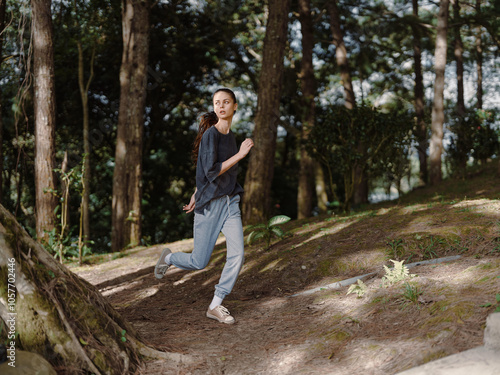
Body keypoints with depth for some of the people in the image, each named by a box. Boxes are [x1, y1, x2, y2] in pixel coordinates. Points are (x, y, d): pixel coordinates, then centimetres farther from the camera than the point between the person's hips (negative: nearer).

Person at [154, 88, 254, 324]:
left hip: (230, 202, 6)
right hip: (209, 205, -6)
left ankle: (216, 306, 1)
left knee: (237, 254, -10)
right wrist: (240, 154, -20)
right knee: (199, 262, 2)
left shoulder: (230, 136, 11)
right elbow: (210, 172, -22)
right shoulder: (210, 134, -13)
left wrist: (196, 195, 25)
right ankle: (168, 257, 35)